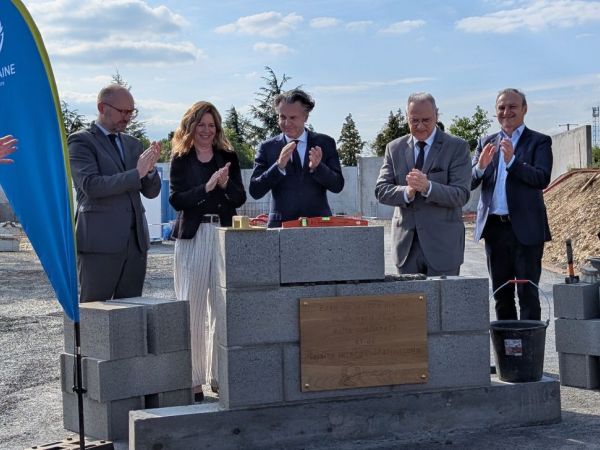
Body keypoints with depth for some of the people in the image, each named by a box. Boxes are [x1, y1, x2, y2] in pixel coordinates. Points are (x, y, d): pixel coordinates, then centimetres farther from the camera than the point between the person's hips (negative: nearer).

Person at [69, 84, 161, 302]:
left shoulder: (132, 143, 18)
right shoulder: (80, 141, -2)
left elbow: (152, 191, 16)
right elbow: (91, 186, -16)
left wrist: (149, 169, -5)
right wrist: (136, 173, -17)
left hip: (136, 239, 6)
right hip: (100, 240, -6)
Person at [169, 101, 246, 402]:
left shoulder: (228, 157, 12)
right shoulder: (181, 159, 5)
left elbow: (240, 198, 7)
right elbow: (176, 199, -6)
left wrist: (225, 185, -12)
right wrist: (207, 187, -17)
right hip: (192, 238, -2)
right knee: (191, 309, -3)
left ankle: (220, 375, 12)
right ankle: (192, 380, 2)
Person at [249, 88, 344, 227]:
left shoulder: (325, 143, 8)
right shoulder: (267, 148, 6)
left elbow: (338, 186, 2)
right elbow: (255, 191, -2)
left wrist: (317, 167, -16)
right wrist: (279, 166, -16)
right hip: (281, 226, -1)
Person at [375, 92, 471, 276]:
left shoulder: (457, 147, -1)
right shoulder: (394, 148, 10)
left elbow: (461, 195, -10)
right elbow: (381, 190, 2)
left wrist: (427, 187, -26)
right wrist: (406, 192, -18)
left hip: (443, 244, -3)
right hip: (406, 245, 3)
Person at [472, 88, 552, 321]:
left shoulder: (539, 142, 0)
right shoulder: (486, 143, 13)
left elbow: (542, 178, -14)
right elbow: (469, 182, 6)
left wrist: (512, 162, -26)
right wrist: (480, 167, -15)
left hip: (526, 229, -4)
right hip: (494, 228, 5)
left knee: (527, 294, -3)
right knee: (501, 294, 12)